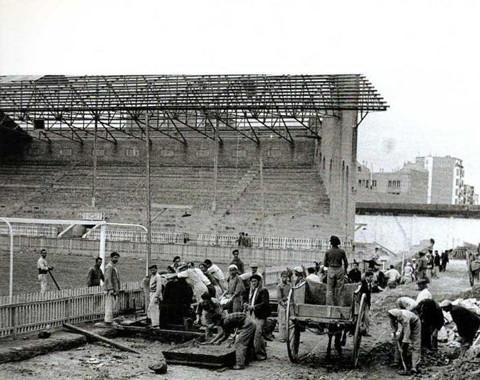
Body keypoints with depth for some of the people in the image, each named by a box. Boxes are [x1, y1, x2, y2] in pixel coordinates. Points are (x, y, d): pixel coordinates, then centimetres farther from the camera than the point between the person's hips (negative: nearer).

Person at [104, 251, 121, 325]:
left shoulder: (114, 267, 19)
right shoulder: (109, 267, -12)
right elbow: (107, 279, -19)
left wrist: (117, 289, 22)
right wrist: (111, 289, -24)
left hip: (114, 289, 10)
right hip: (110, 289, -10)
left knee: (113, 305, 11)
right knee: (109, 305, -9)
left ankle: (109, 320, 16)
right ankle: (108, 321, -8)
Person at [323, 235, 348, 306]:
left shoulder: (328, 252, -4)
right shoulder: (342, 252, -4)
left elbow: (325, 264, 2)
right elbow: (346, 263, 1)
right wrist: (345, 270, 20)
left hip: (331, 270, 0)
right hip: (339, 270, 0)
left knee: (330, 289, 5)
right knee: (339, 290, 6)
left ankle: (329, 305, 1)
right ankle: (340, 305, 6)